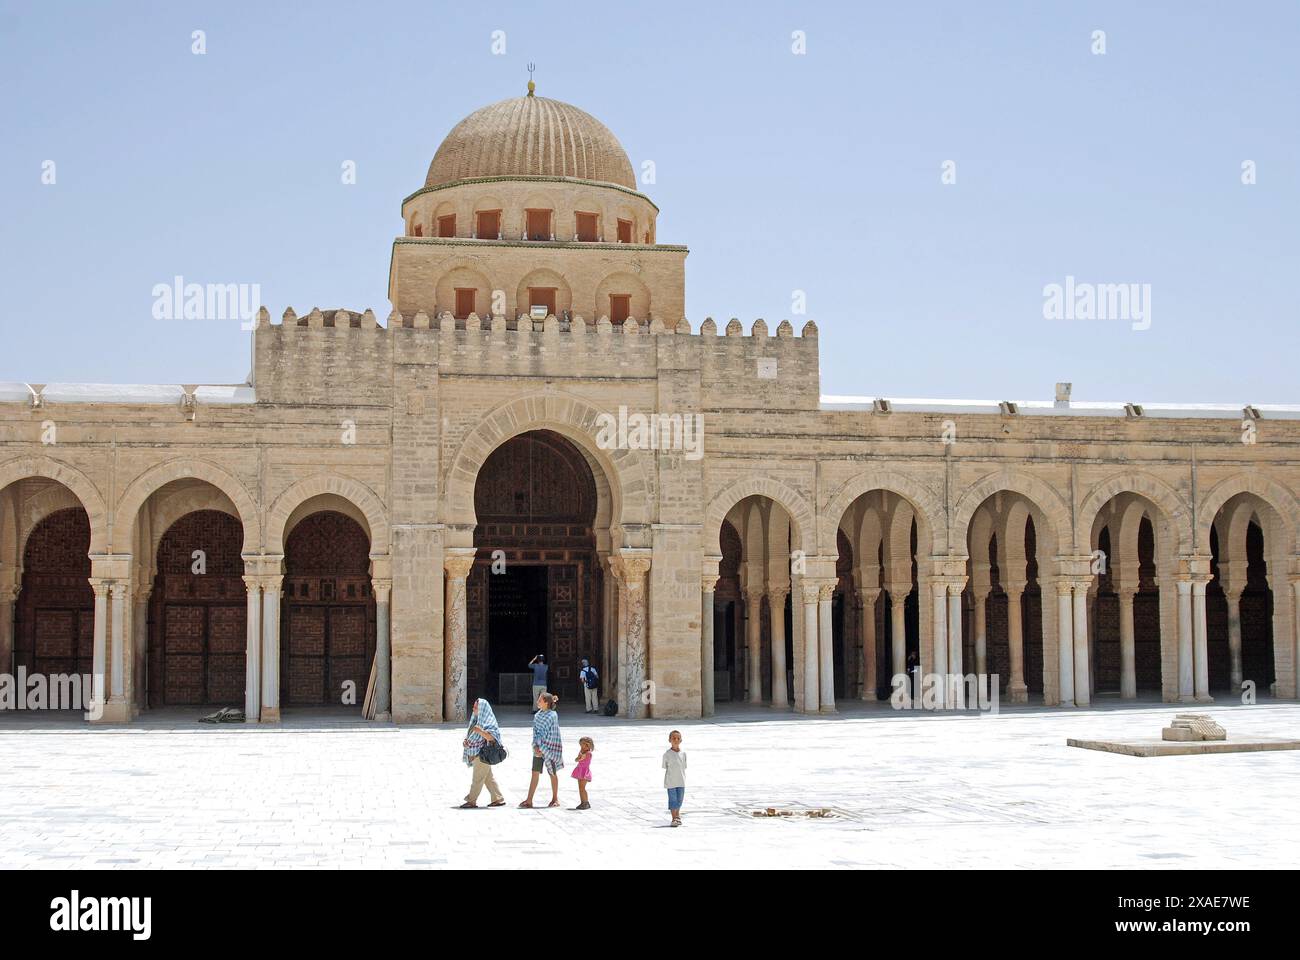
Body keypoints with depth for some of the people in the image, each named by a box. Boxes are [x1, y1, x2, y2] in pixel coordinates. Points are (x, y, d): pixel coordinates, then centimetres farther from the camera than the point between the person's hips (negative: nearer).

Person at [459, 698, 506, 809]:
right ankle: (498, 799, 15)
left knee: (478, 778, -3)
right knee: (488, 777, 11)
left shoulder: (488, 722, -14)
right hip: (476, 754, 9)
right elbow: (470, 734, 21)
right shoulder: (476, 720, 14)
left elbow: (492, 737, -22)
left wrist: (481, 731, -37)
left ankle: (472, 801, 1)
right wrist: (466, 741, 0)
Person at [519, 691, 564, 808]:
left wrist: (541, 747, -15)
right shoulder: (537, 715, 7)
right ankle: (529, 801, -2)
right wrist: (536, 746, -9)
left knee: (552, 773, 8)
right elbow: (535, 732, 4)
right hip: (538, 747, 5)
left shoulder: (552, 716, -12)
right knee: (535, 773, 0)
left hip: (549, 747, -5)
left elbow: (548, 734, -14)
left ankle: (555, 799, 22)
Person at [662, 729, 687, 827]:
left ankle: (677, 814, 33)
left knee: (680, 799, 12)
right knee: (672, 800, -1)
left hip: (681, 781, 3)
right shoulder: (667, 754, -7)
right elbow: (666, 768, -2)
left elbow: (684, 768, 9)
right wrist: (666, 781, -3)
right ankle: (674, 818, 7)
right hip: (671, 781, -3)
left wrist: (684, 780, 10)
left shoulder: (683, 753, 3)